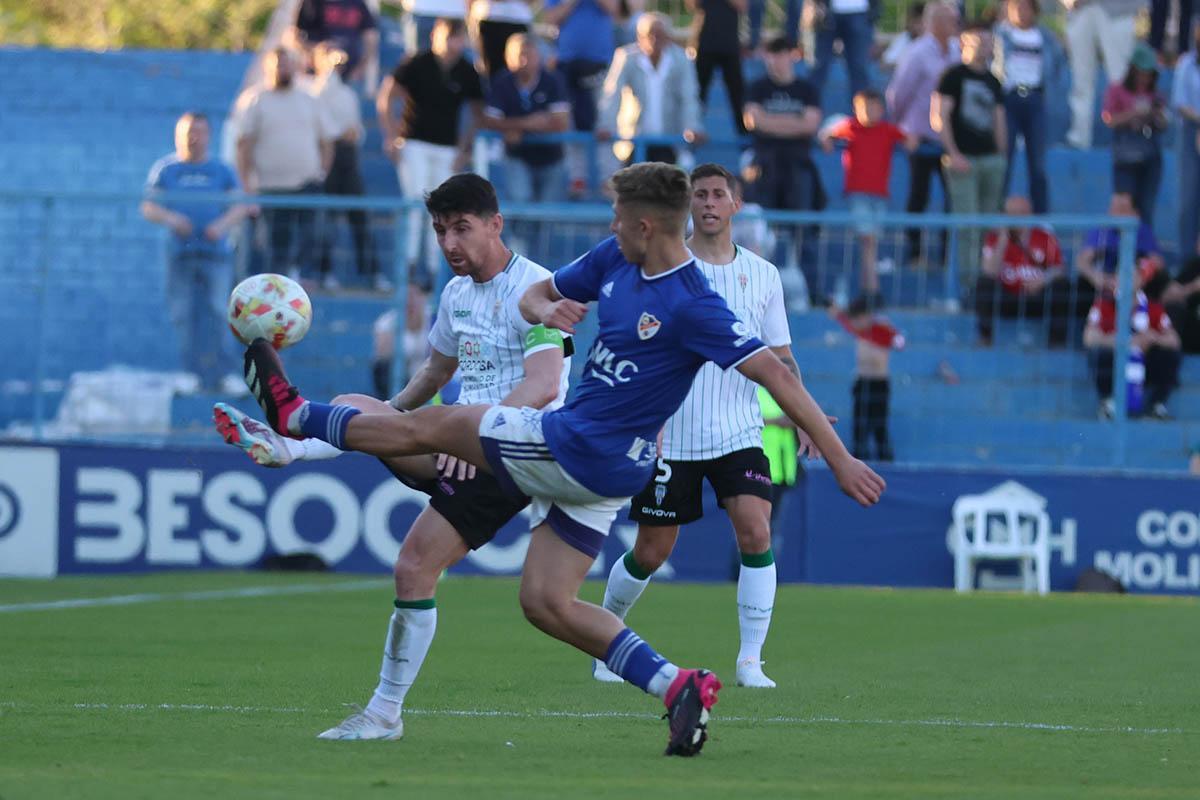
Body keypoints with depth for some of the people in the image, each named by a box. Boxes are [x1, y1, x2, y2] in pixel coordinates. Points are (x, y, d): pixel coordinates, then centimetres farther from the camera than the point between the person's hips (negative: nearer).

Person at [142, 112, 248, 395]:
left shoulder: (221, 171, 12)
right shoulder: (165, 169, 10)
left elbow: (240, 206, 7)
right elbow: (148, 207, 5)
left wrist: (223, 224, -12)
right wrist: (170, 219, -14)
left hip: (216, 252, 0)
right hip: (180, 252, 0)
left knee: (218, 312, -9)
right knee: (183, 314, -2)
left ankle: (220, 374, -7)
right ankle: (193, 374, 4)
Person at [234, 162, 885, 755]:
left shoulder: (692, 306, -19)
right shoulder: (614, 260, 6)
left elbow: (777, 375, -20)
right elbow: (532, 296, 17)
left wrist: (840, 459, -24)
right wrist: (546, 309, -10)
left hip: (583, 450, -9)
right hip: (587, 462, 9)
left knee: (433, 426, 4)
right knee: (546, 603, 9)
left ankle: (294, 415, 23)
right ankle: (675, 687, 2)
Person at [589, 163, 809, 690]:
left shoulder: (762, 275, 7)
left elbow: (778, 356, 11)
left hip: (739, 434, 2)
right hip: (671, 438, -2)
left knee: (756, 534, -17)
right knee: (651, 552, 4)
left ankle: (750, 660, -10)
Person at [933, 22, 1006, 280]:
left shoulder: (992, 82, 17)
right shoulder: (954, 76, -1)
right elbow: (938, 117, -6)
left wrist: (1001, 158, 12)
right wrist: (953, 154, -14)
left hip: (991, 159, 6)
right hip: (963, 159, -6)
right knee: (967, 223, -11)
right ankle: (968, 275, -11)